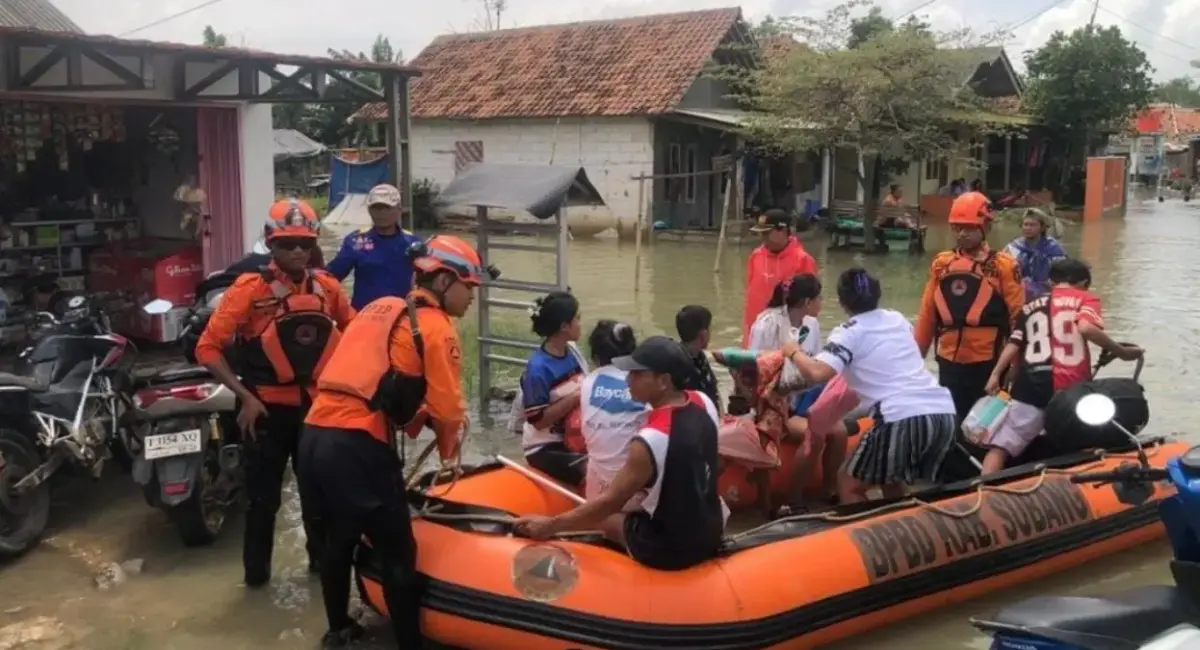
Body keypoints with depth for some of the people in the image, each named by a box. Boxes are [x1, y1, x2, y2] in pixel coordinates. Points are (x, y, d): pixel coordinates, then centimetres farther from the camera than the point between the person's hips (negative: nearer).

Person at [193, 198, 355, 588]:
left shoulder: (327, 286, -1)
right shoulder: (250, 287, -14)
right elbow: (208, 347, -15)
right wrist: (245, 396, -18)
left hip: (316, 404, 4)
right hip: (267, 407, -4)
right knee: (263, 495, 8)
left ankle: (323, 559, 35)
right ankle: (256, 570, 25)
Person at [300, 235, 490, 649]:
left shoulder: (379, 308, 18)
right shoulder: (437, 328, -4)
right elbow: (448, 408, -7)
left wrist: (416, 417, 17)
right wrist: (449, 453, 12)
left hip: (314, 438, 9)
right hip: (358, 448, -9)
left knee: (341, 537, 27)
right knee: (398, 555, 3)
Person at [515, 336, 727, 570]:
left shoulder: (651, 439, -30)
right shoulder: (704, 403, -8)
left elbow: (610, 502, -22)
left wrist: (551, 525, -13)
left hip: (669, 550, -6)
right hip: (712, 532, 7)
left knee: (605, 515, 17)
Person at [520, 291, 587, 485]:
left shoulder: (571, 352, 1)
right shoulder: (538, 368, -20)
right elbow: (538, 420, -19)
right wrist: (575, 398, -22)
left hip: (572, 439, 7)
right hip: (545, 447, -7)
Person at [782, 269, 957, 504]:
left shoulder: (849, 332, 2)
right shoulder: (898, 319, 22)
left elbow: (817, 373, -13)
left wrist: (794, 352, 7)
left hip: (904, 419, -7)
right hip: (943, 413, 7)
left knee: (849, 487, 12)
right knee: (893, 484, 30)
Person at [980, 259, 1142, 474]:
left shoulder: (1031, 305, 21)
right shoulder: (1086, 299, 10)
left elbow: (1014, 343, 12)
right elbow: (1086, 327, -11)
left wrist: (996, 374, 13)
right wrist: (1121, 352, -3)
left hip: (1029, 389, 2)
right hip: (1070, 391, -2)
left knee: (999, 446, -3)